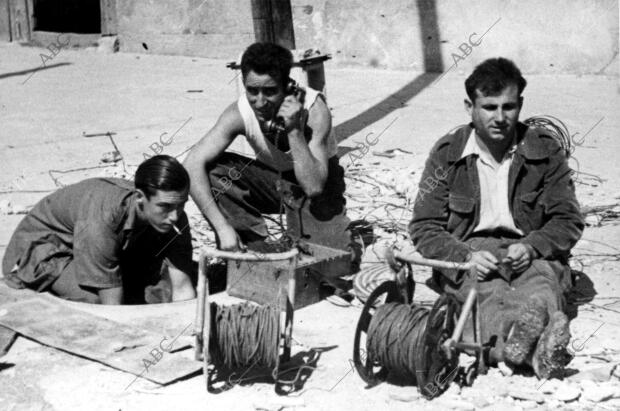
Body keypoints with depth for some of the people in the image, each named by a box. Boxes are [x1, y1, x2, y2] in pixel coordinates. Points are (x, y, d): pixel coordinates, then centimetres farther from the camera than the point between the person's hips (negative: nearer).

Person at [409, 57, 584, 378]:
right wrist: (465, 255, -18)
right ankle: (539, 343, -69)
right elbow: (424, 228, 4)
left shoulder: (545, 151, 7)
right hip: (468, 253, -1)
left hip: (532, 253, 1)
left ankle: (523, 337, -70)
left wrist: (531, 246, -16)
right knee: (488, 291, -36)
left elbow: (569, 220, 7)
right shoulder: (446, 154, 6)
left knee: (541, 284, -35)